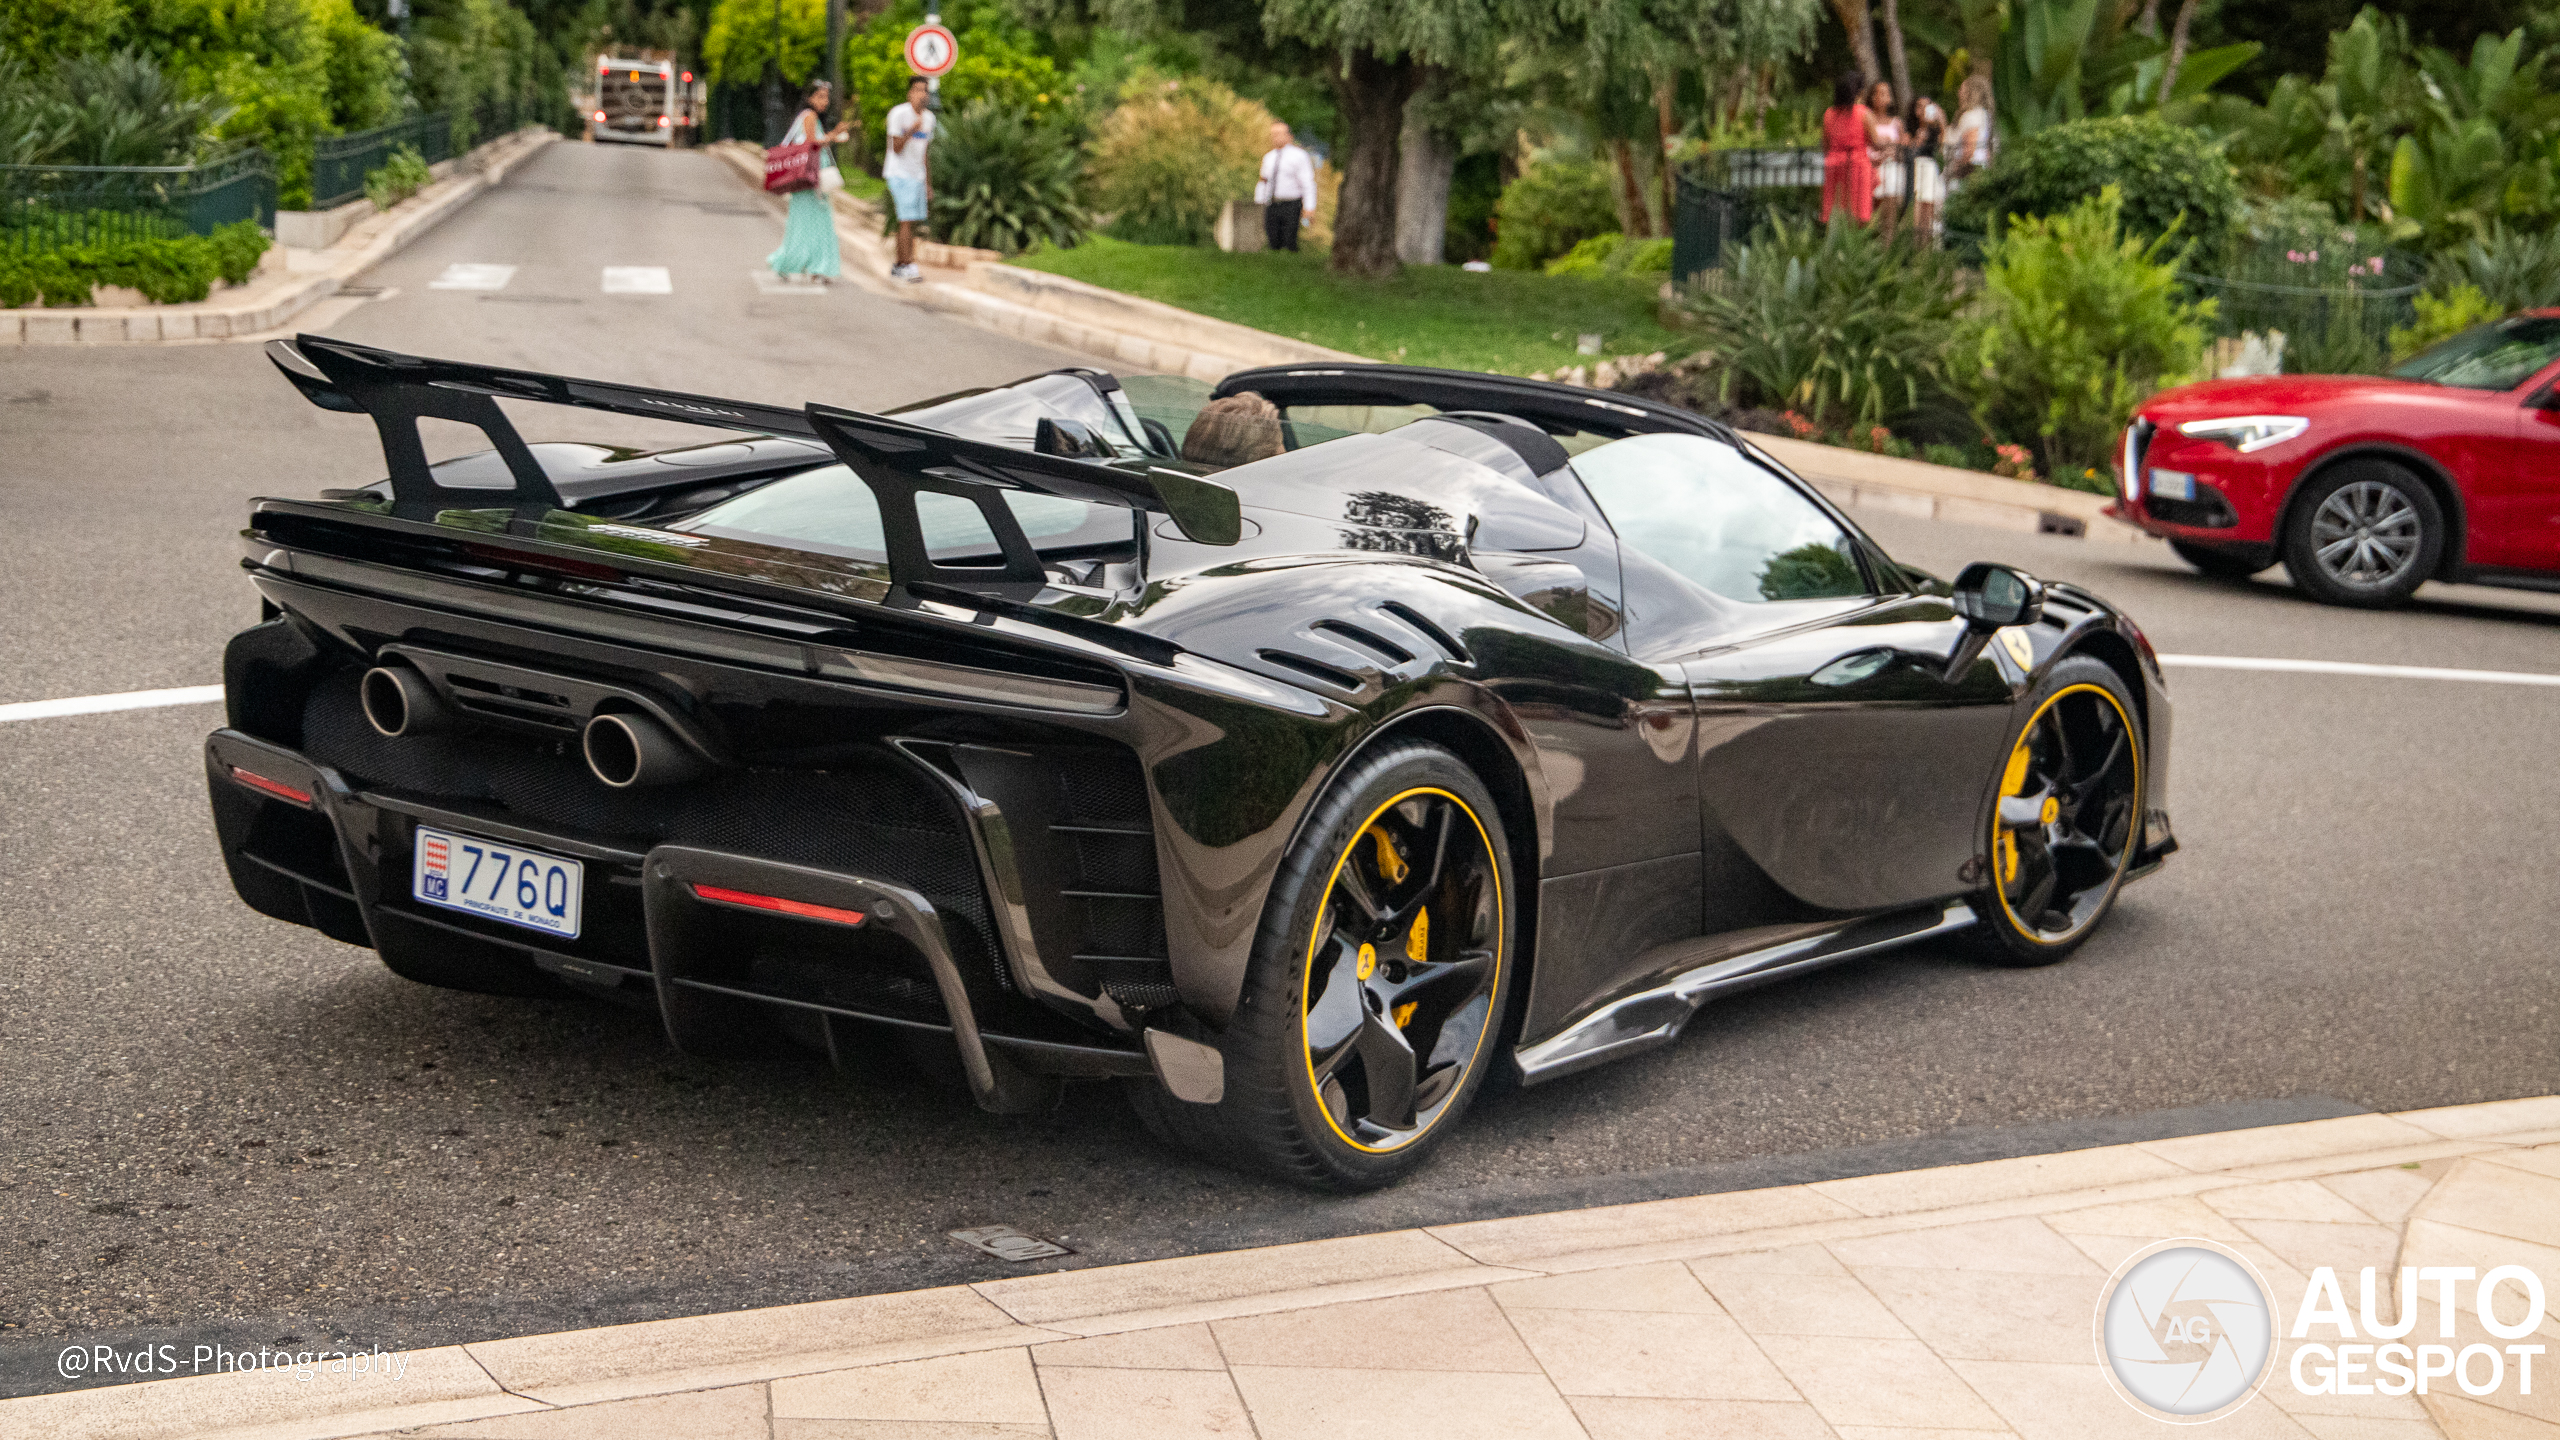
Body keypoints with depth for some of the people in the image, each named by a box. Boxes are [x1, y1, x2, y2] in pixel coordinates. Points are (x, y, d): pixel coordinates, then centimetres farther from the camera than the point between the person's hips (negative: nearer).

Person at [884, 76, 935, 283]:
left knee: (910, 223, 7)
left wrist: (928, 184, 18)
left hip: (917, 176, 7)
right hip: (899, 173, -7)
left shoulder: (928, 118, 12)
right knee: (907, 220, -14)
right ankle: (908, 266, -17)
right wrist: (912, 129, -29)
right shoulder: (899, 114, -10)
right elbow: (897, 148, -14)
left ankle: (898, 267, 15)